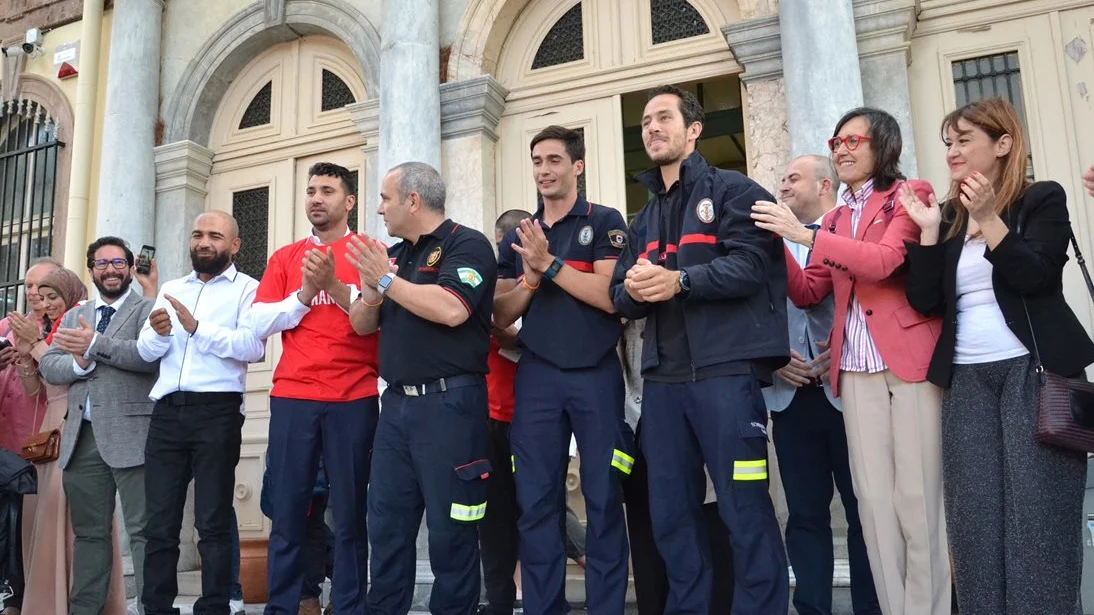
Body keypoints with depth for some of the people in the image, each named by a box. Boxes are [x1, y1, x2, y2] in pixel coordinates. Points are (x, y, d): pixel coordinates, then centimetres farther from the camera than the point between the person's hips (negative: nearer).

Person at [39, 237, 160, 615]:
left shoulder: (149, 310, 3)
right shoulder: (73, 316, 21)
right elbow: (48, 367, 11)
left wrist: (95, 345, -17)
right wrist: (79, 362, -10)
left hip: (130, 434, -5)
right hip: (82, 436, 6)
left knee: (143, 529, -5)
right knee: (89, 531, 13)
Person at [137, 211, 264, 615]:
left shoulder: (247, 289, 3)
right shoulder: (171, 289, 20)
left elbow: (253, 347, -13)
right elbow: (146, 353, 12)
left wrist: (197, 328, -19)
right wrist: (159, 333, -9)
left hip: (216, 412, -5)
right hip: (167, 412, 5)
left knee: (212, 523, 0)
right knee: (159, 523, 8)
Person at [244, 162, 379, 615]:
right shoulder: (284, 258, 15)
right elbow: (256, 323, 6)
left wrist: (336, 287, -18)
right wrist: (303, 296, -7)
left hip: (354, 400, -2)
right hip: (292, 398, 3)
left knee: (350, 515, 3)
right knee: (287, 513, 5)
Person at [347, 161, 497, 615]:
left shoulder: (466, 244, -5)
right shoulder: (393, 255, 17)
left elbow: (451, 309, -22)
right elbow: (362, 325, 18)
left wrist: (387, 279, -12)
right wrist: (370, 294, -4)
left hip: (450, 404, -7)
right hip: (397, 404, 7)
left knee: (450, 530, 1)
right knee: (386, 525, 11)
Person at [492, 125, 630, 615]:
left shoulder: (604, 222, 3)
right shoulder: (517, 237, 15)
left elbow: (609, 296, -10)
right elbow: (502, 315, 10)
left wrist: (549, 263, -13)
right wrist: (531, 277, -8)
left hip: (596, 374, -3)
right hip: (536, 376, 4)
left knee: (603, 498, 2)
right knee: (536, 500, 4)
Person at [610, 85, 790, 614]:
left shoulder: (733, 191, 4)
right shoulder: (644, 219, 23)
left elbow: (751, 265, -11)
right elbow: (620, 295, 15)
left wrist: (679, 280, -22)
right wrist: (632, 289, -9)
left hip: (725, 372, -6)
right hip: (662, 379, 6)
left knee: (746, 511, -2)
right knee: (670, 515, 11)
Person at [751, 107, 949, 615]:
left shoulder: (910, 194, 3)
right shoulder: (835, 219, 20)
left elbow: (884, 261, -15)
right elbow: (807, 294, 13)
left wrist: (805, 235, -18)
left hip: (911, 359, -5)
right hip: (856, 370, 5)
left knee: (917, 496, -3)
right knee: (874, 500, 5)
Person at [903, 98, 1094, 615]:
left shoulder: (1042, 199, 4)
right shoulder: (947, 216, 14)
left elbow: (1037, 276, -12)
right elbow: (924, 301, 4)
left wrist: (988, 218, -17)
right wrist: (928, 229, -3)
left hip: (1034, 371, -4)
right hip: (966, 380, 4)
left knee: (1038, 517, -4)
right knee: (975, 523, 1)